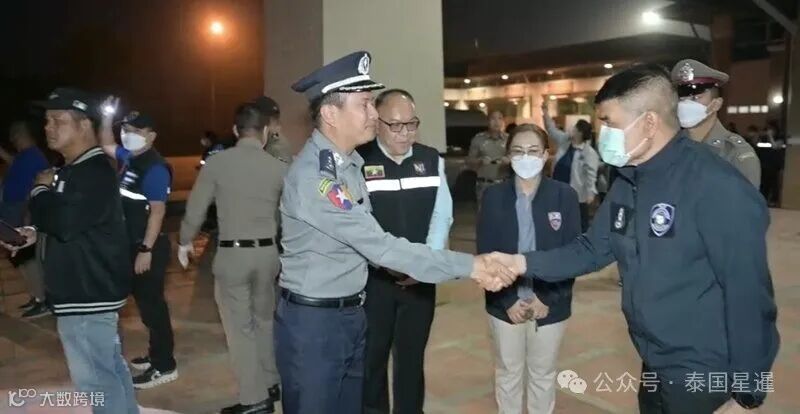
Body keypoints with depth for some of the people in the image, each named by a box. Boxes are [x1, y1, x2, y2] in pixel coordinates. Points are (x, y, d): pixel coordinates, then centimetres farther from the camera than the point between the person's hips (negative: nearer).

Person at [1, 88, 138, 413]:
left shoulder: (95, 172, -20)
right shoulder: (75, 168, 13)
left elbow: (65, 222, -30)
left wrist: (41, 191, -11)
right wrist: (36, 233, 5)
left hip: (87, 293, -11)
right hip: (87, 288, 11)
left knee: (94, 376, -2)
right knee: (109, 365, 19)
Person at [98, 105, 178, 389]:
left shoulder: (155, 168, -17)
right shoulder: (128, 158, 10)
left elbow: (157, 211, -21)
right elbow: (106, 145, 31)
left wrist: (146, 250, -23)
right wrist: (108, 118, 15)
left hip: (149, 247, -9)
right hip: (132, 244, 9)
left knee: (152, 304, -4)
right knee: (144, 302, 17)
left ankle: (164, 366, 4)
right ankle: (157, 354, 29)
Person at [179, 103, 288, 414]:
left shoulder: (217, 162, -6)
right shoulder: (278, 167, -2)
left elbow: (195, 209, -1)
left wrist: (185, 242, 15)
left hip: (232, 253, -3)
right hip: (268, 252, 3)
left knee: (239, 327, 6)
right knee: (264, 320, 20)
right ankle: (270, 384, 31)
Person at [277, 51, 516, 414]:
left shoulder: (349, 163, 7)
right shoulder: (313, 175, -24)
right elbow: (379, 245, -27)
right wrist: (468, 266, -25)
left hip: (351, 314, 8)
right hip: (313, 320, -8)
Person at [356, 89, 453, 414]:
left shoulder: (431, 160, 6)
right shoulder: (358, 161, -9)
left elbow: (442, 214, 3)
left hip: (422, 277, 3)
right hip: (373, 276, -3)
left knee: (412, 356, 15)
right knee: (371, 356, 11)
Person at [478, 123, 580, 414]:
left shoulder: (565, 196, -6)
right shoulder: (493, 196, -4)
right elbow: (485, 254, -5)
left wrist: (547, 299, -13)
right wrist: (508, 301, -12)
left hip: (550, 306, 0)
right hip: (504, 305, 1)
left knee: (543, 375, 16)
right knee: (507, 374, 15)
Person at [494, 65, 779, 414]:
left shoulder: (717, 187, -23)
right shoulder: (628, 182, 4)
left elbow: (748, 293, -21)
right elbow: (593, 248, 9)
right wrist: (524, 263, -4)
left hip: (704, 377, -8)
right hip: (654, 368, 8)